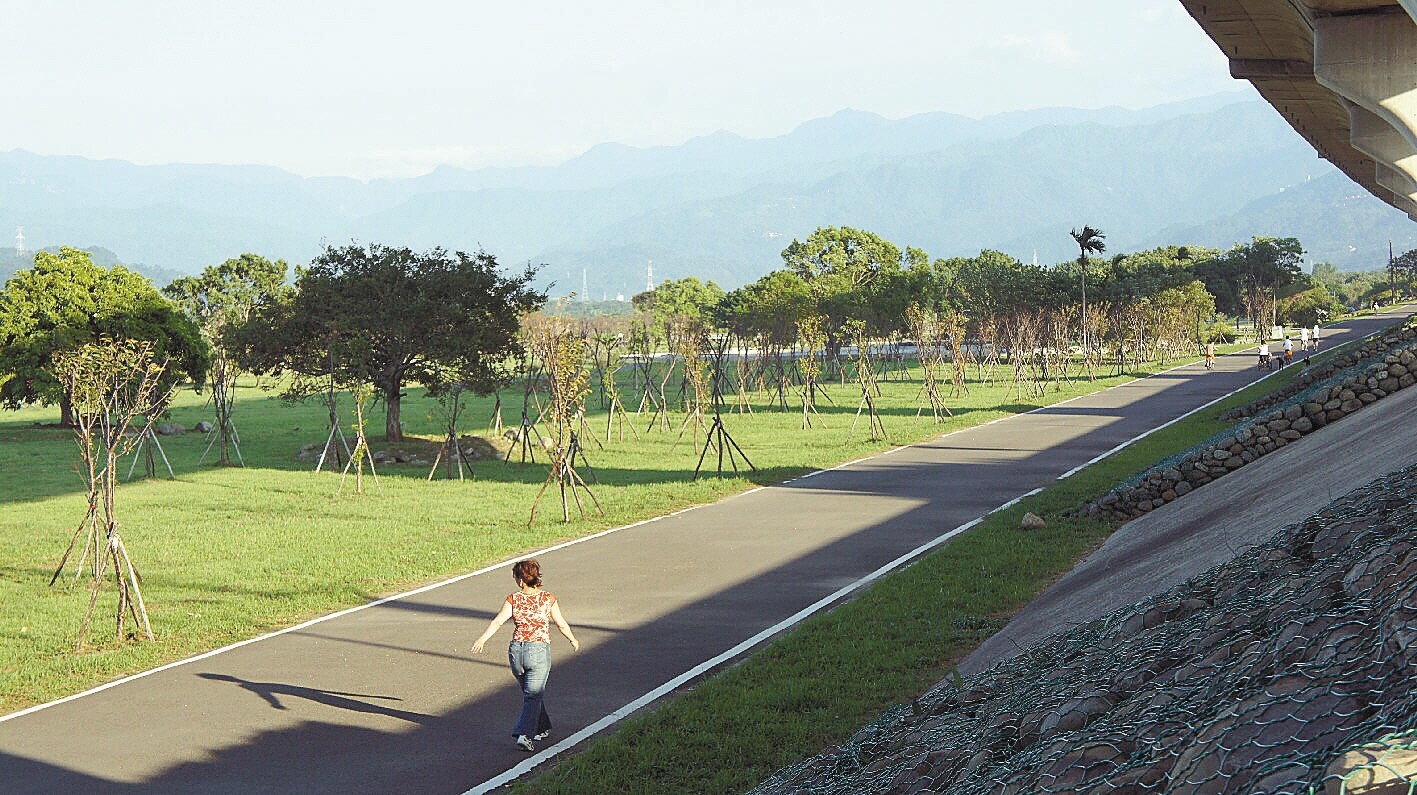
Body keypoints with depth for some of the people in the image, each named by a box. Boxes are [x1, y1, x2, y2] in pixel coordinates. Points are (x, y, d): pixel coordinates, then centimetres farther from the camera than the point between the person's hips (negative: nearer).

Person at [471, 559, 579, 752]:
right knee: (533, 696, 1)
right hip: (539, 651, -2)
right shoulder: (548, 599, -5)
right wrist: (573, 640, 20)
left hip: (516, 651, 3)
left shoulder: (513, 599, -4)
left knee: (531, 693, 22)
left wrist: (482, 639, -19)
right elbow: (561, 624, 4)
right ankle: (523, 734, -16)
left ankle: (541, 729, 36)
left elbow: (497, 622, -16)